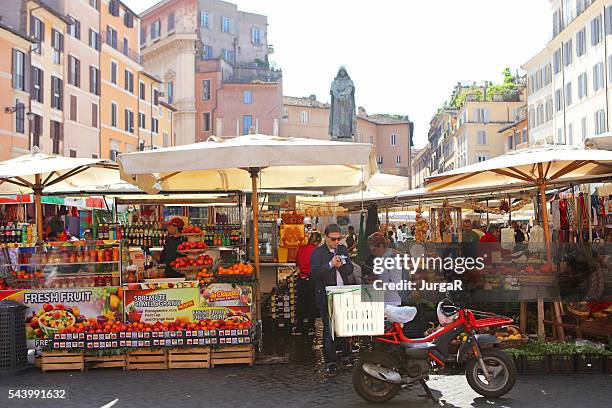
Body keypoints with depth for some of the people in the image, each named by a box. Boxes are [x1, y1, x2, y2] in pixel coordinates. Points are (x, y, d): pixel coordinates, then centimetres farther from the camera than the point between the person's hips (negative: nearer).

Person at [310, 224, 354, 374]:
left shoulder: (343, 250, 10)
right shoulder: (317, 253, -6)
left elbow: (350, 270, 6)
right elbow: (314, 273, -18)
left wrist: (341, 265, -14)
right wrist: (331, 264, -26)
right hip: (326, 296, -5)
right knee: (329, 329, -2)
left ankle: (346, 354, 31)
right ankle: (330, 361, 3)